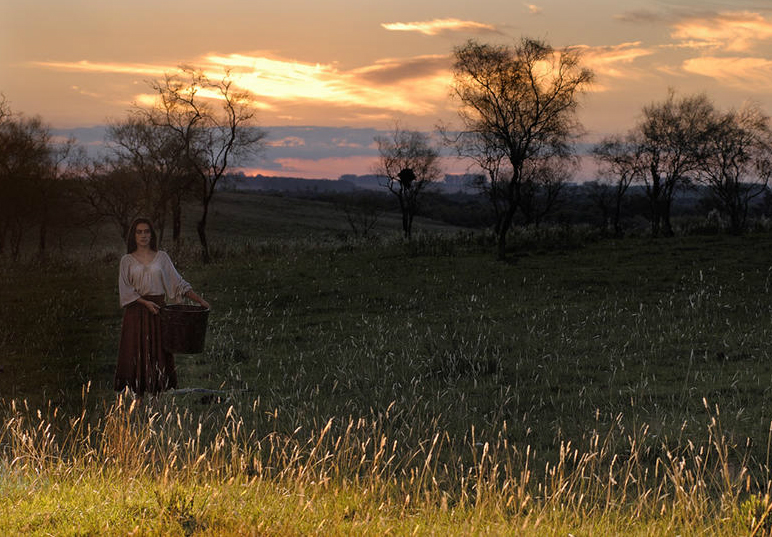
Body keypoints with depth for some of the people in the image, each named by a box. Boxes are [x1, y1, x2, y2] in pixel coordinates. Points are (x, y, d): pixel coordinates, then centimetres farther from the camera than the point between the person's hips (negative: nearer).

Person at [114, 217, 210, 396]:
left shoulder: (161, 257, 8)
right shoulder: (127, 260, 5)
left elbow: (178, 283, 6)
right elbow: (125, 289, -2)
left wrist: (199, 300, -3)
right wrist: (145, 302, -14)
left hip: (158, 310, 1)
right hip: (136, 311, -1)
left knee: (159, 353, -3)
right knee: (136, 352, -4)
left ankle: (158, 389, -1)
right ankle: (137, 394, -2)